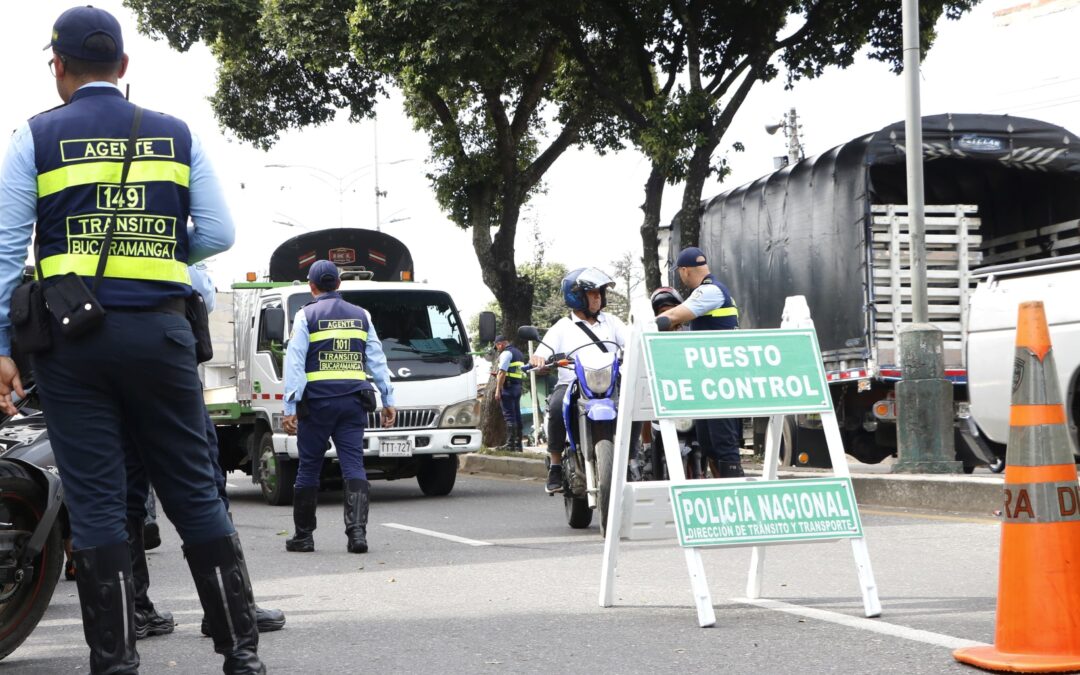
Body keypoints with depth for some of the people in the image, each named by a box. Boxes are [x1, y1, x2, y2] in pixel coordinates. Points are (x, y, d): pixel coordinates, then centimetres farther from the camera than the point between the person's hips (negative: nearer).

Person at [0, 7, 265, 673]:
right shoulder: (176, 134, 9)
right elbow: (218, 235, 6)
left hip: (71, 338, -1)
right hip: (160, 331, 1)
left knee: (95, 504, 2)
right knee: (195, 493, 7)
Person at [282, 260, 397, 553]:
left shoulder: (306, 316, 0)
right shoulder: (361, 315, 12)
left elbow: (295, 363, -6)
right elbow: (377, 359, 11)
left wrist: (290, 407, -8)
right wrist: (388, 400, 14)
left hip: (317, 400, -3)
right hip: (353, 402, 3)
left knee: (308, 468, 6)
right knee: (354, 466, -1)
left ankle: (303, 536, 12)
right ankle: (357, 531, -14)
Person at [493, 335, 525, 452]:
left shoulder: (506, 353, -9)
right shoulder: (518, 353, 20)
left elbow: (502, 373, -17)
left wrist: (498, 390, -18)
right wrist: (498, 375, 24)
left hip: (508, 386, -9)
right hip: (518, 387, 9)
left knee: (509, 416, -10)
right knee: (517, 416, 9)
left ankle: (510, 444, -13)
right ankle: (518, 445, 11)